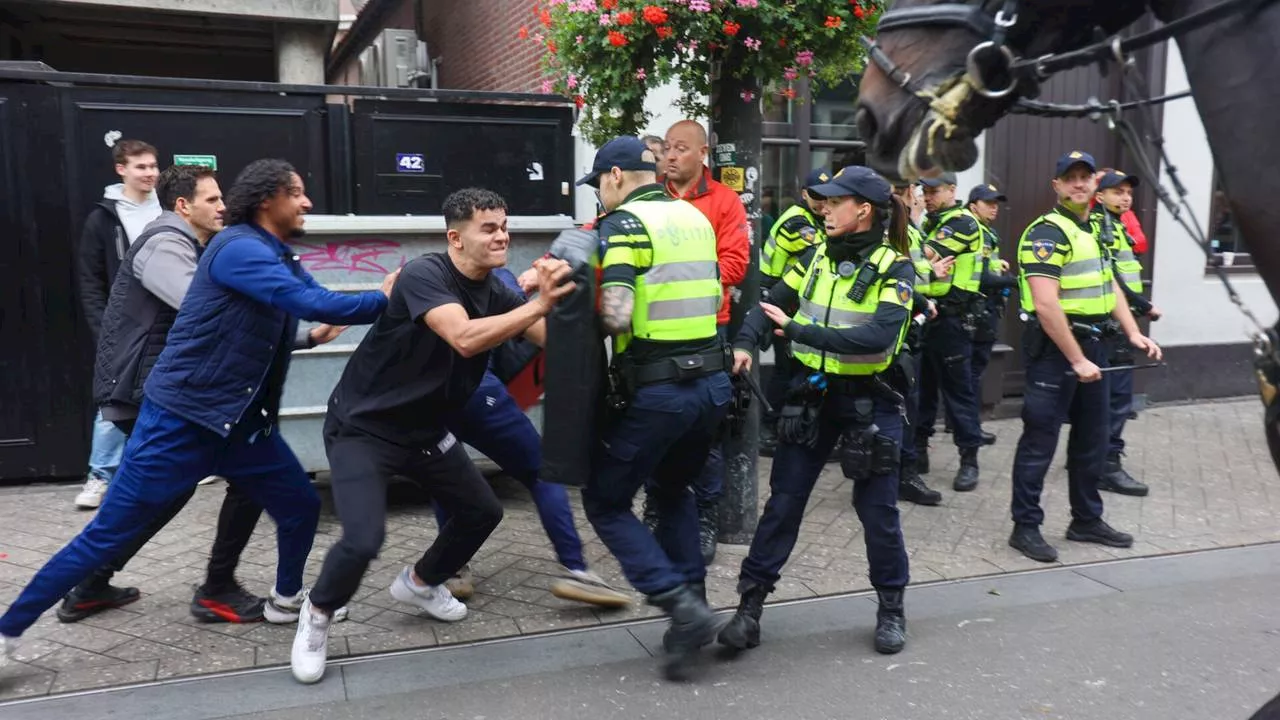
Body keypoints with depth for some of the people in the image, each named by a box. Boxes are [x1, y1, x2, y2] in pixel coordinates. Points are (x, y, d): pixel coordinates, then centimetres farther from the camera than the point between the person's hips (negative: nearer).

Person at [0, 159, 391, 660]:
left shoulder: (282, 260, 12)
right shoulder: (239, 248, -18)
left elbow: (320, 303, 10)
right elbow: (317, 305, -27)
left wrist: (386, 297, -1)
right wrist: (386, 301, -16)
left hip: (243, 422, 8)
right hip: (180, 419, -8)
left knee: (302, 507, 10)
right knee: (108, 535, 1)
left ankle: (288, 597, 34)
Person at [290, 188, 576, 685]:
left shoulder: (497, 294, -2)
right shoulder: (424, 274, -25)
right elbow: (464, 338, -41)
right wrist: (540, 303, -43)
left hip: (425, 430, 8)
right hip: (362, 428, -7)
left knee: (482, 511, 12)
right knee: (364, 538, -20)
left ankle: (419, 583, 37)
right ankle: (317, 616, 11)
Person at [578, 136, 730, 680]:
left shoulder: (625, 222, -9)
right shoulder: (695, 217, 15)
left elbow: (615, 316, -19)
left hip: (657, 391, -8)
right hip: (712, 381, 8)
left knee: (606, 502, 8)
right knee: (673, 489, 27)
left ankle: (682, 607, -3)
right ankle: (692, 603, 22)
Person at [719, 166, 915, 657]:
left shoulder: (894, 266, -11)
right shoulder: (819, 255, 3)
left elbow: (879, 336, -25)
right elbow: (773, 303, 7)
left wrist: (800, 330, -28)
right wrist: (743, 344, -13)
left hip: (869, 400, -3)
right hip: (812, 393, 4)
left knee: (877, 507, 6)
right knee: (783, 502, 4)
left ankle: (891, 607, 27)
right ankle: (750, 605, 11)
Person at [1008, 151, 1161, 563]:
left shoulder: (1095, 229, 14)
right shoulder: (1047, 233, -15)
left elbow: (1109, 285, 19)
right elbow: (1046, 305, -24)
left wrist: (1133, 334, 6)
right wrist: (1076, 360, -23)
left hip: (1093, 343, 9)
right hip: (1055, 347, -9)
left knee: (1092, 437, 16)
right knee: (1040, 439, -3)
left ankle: (1087, 520, 29)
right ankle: (1025, 526, 6)